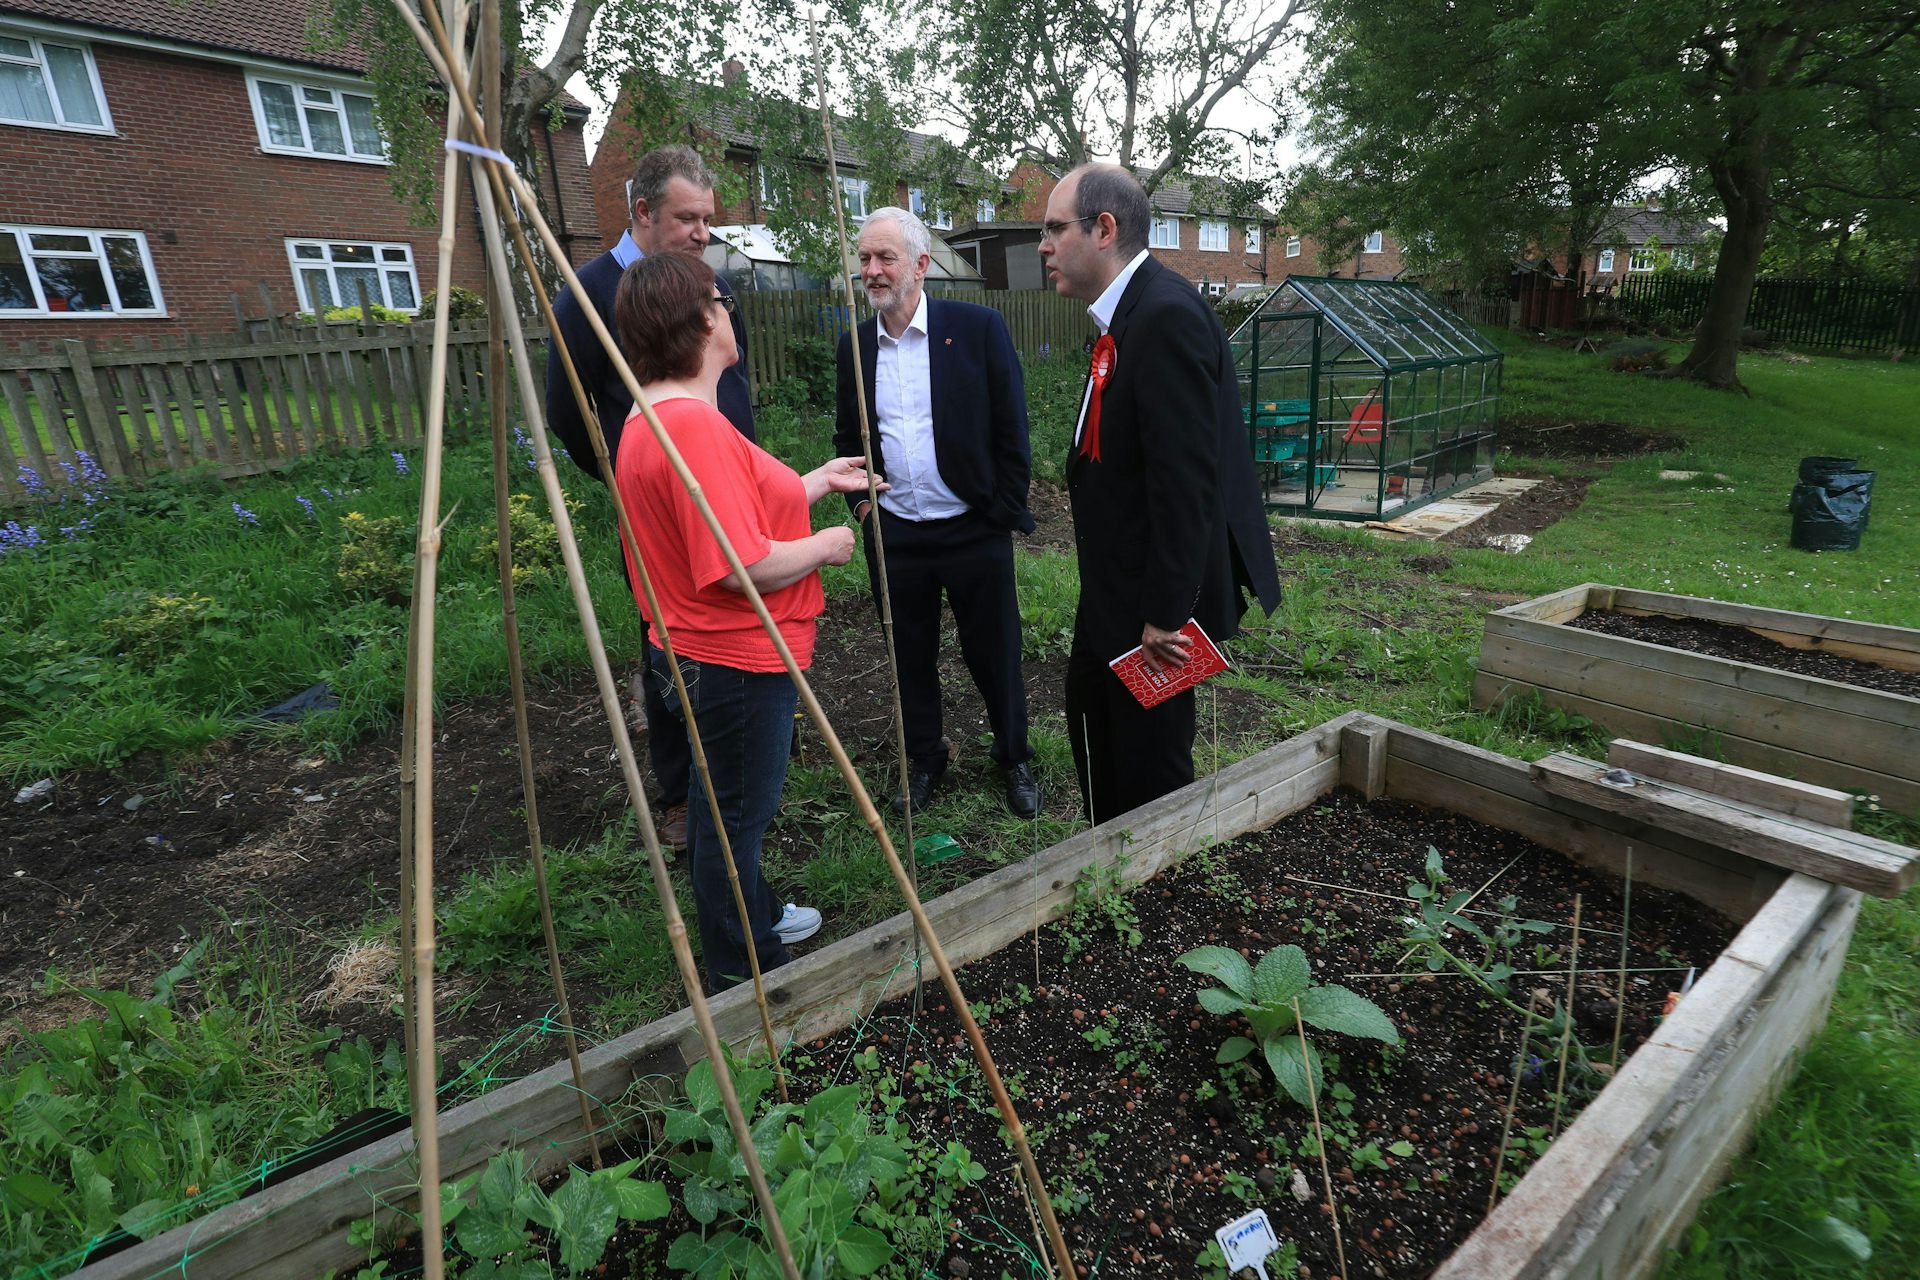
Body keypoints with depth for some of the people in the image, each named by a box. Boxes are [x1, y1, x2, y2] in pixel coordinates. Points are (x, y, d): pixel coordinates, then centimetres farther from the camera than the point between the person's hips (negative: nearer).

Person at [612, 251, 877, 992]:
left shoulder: (655, 418, 8)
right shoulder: (693, 424, -25)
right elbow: (743, 566, -29)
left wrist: (820, 481, 18)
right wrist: (826, 546, -12)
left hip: (707, 653, 11)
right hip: (739, 660, -10)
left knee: (726, 803, 24)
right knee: (735, 813, 7)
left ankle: (756, 922, 46)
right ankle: (740, 976, 28)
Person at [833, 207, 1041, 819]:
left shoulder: (978, 327, -7)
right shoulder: (854, 345, 5)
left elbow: (1011, 428, -5)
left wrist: (1006, 512, -7)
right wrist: (860, 503, 4)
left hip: (974, 532, -3)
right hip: (893, 535, 4)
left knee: (995, 655, 10)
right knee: (912, 658, 15)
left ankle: (1014, 759, 32)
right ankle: (924, 761, 35)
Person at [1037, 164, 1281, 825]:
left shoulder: (1167, 316, -22)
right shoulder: (1129, 313, 9)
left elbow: (1186, 479, -27)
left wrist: (1164, 613, -23)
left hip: (1155, 595, -11)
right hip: (1115, 585, 11)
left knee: (1150, 763, 6)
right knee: (1090, 716, 24)